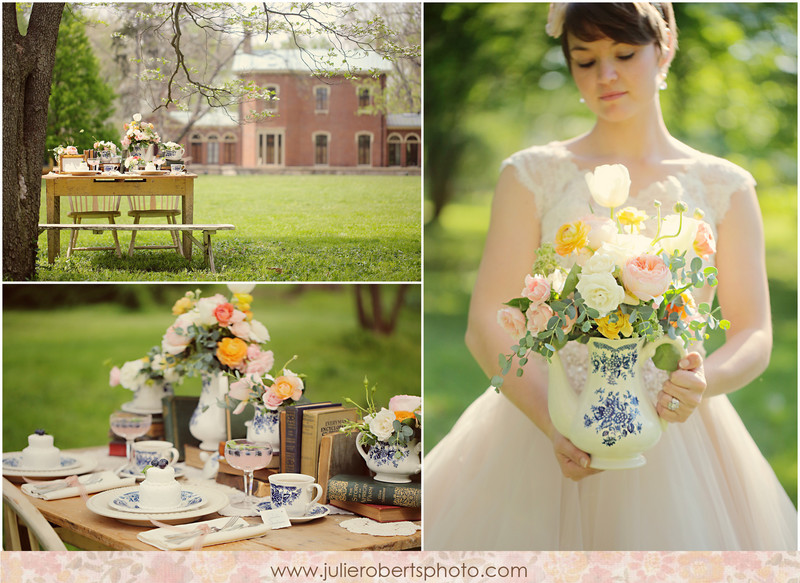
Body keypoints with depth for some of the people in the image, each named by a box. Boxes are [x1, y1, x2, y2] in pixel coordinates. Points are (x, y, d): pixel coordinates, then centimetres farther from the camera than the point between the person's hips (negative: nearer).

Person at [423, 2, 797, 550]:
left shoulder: (724, 187, 5)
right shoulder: (533, 175, 3)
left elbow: (755, 336, 1)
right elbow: (486, 325, -5)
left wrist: (704, 382, -22)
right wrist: (554, 424, -21)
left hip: (676, 439, 1)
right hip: (539, 424, 0)